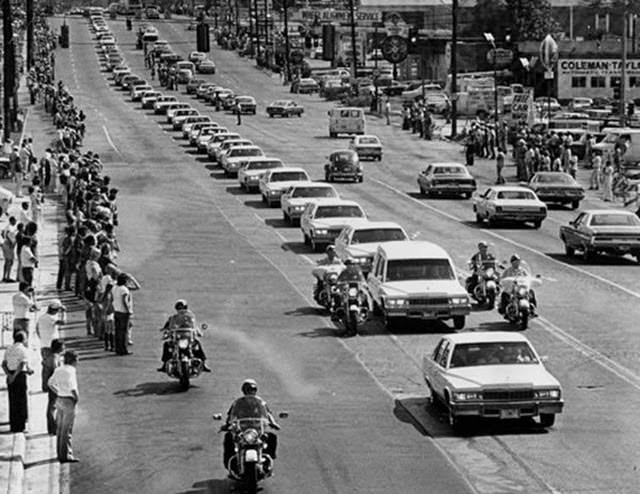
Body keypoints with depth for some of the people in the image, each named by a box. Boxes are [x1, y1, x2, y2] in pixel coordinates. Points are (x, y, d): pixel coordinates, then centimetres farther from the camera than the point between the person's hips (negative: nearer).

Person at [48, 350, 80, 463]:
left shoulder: (58, 370, 7)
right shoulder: (70, 371, -18)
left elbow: (50, 383, 19)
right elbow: (73, 388, -28)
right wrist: (77, 397, -12)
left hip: (59, 400, 8)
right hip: (69, 401, -8)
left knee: (60, 429, 14)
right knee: (66, 430, -3)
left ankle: (60, 454, 22)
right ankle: (66, 455, 0)